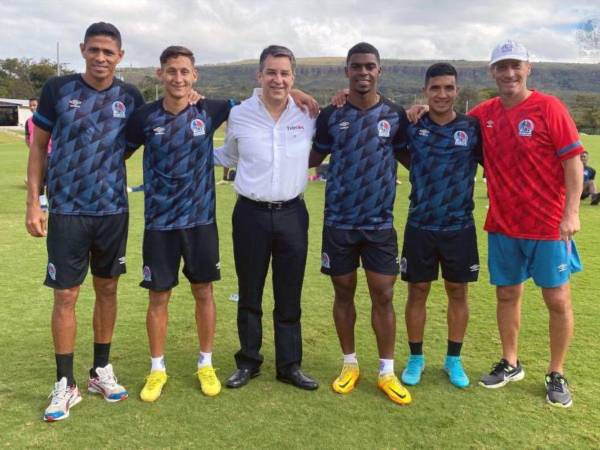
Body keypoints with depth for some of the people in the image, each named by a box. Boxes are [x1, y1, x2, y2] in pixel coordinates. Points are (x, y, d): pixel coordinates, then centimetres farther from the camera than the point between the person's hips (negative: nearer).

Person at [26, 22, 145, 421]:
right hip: (67, 211, -2)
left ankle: (102, 371, 27)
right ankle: (66, 385, 13)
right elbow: (38, 147, 2)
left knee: (107, 289, 11)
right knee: (66, 295, 0)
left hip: (114, 211, 2)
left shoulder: (131, 97, 2)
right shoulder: (58, 89, -3)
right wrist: (33, 201, -4)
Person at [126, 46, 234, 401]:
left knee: (204, 292, 9)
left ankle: (206, 364, 25)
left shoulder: (209, 112, -3)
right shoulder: (146, 116, -3)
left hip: (201, 218, 0)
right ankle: (158, 369, 23)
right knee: (159, 296, 6)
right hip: (159, 222, 0)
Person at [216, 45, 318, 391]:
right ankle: (249, 362, 27)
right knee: (250, 294, 11)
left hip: (292, 215, 0)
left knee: (289, 296, 9)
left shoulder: (309, 114, -2)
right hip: (251, 214, 0)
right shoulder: (239, 115, -1)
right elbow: (228, 157, 15)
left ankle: (290, 365, 23)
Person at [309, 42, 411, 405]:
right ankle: (350, 364, 27)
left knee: (384, 296, 2)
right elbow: (313, 159, 8)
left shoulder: (395, 114, 1)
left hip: (381, 222, 0)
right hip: (338, 222, 0)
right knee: (344, 293, 10)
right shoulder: (331, 115, 1)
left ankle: (387, 372, 16)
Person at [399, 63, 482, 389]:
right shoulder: (411, 126, -1)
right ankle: (415, 359, 24)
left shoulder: (473, 128, -1)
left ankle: (454, 360, 26)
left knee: (458, 293, 9)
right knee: (417, 292, 7)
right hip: (419, 226, 0)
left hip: (460, 227, 0)